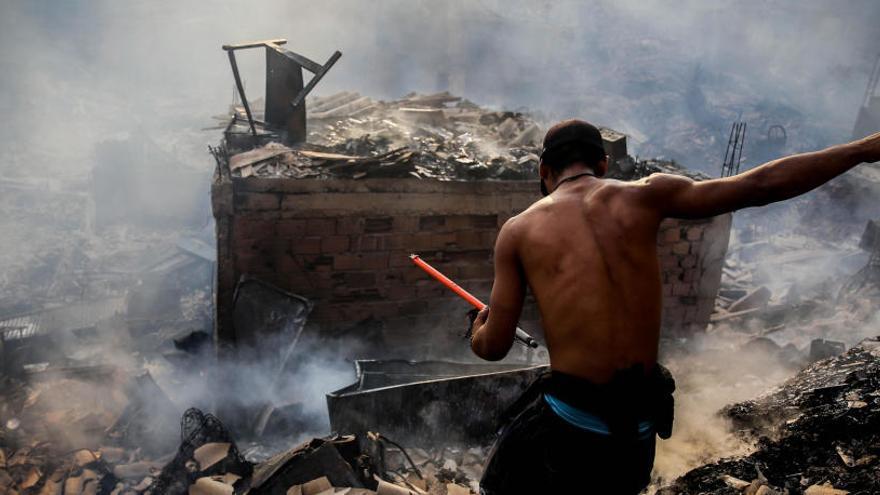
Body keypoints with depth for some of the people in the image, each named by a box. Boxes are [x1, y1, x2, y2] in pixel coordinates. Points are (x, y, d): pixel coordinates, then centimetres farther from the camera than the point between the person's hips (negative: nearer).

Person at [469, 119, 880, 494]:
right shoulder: (645, 194, -1)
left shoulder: (517, 230, -3)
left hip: (568, 423, -3)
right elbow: (763, 185, -1)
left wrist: (477, 334, 24)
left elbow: (494, 346, -1)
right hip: (639, 427, 3)